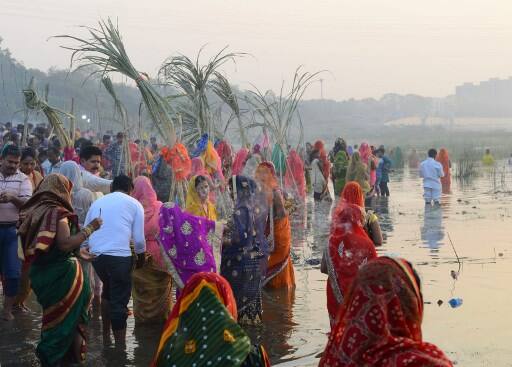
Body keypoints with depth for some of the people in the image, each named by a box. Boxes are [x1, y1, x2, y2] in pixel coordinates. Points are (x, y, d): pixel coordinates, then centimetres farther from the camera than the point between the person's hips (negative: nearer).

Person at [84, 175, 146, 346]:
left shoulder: (98, 202, 19)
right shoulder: (134, 204, 9)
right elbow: (138, 238, 5)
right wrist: (141, 257, 21)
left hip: (96, 255, 5)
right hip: (119, 256, -5)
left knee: (108, 290, 27)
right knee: (119, 301, 2)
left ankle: (106, 337, 28)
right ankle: (120, 345, 2)